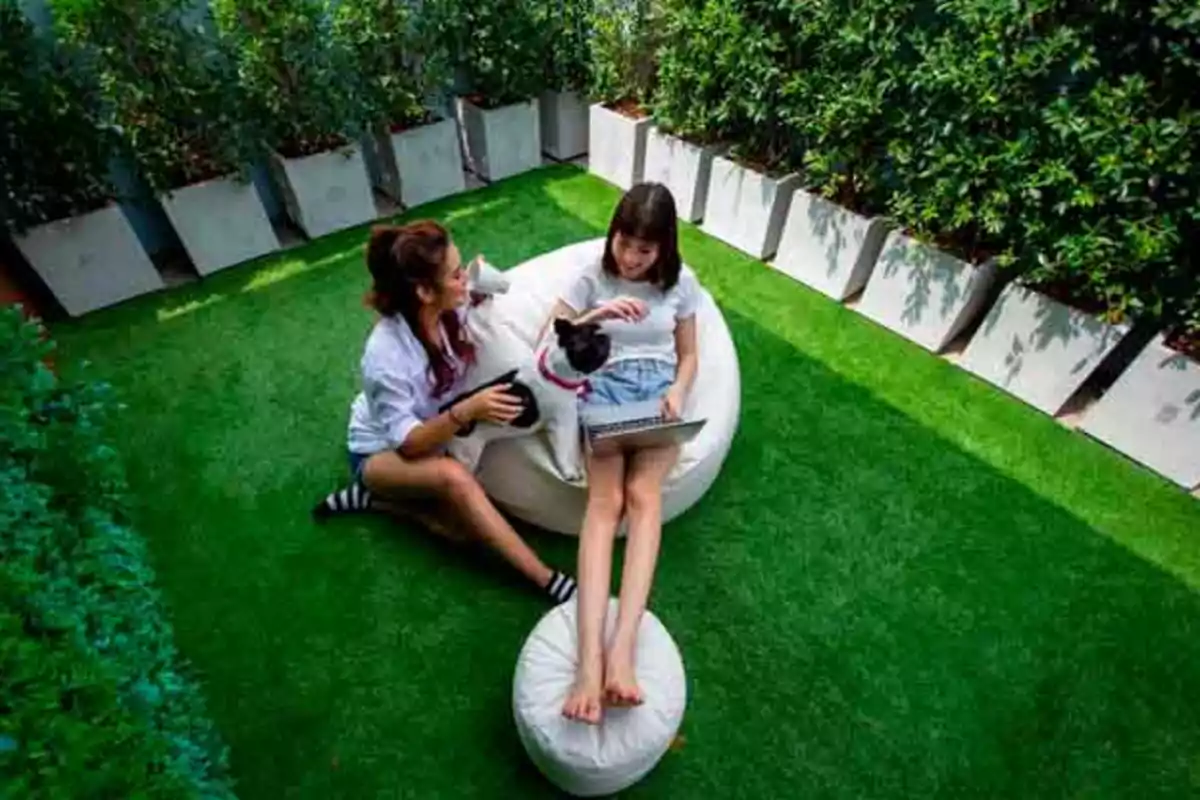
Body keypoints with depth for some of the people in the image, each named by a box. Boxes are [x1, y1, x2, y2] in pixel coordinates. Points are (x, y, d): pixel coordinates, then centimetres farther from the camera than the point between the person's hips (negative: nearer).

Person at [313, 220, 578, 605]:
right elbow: (408, 442, -28)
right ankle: (545, 578, -26)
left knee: (463, 526, -17)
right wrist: (468, 411, -43)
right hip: (382, 453, -5)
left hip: (432, 433, 6)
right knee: (455, 477, -37)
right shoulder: (386, 356, -34)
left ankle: (372, 498, 5)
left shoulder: (451, 309, -19)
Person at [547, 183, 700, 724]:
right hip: (606, 388, -1)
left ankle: (622, 649, -37)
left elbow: (688, 355, 14)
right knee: (605, 499, -28)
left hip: (658, 390, 1)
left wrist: (678, 392, -8)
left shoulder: (681, 282, 8)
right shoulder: (594, 277, 5)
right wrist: (596, 315, -15)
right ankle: (591, 661, -38)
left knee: (643, 493, -30)